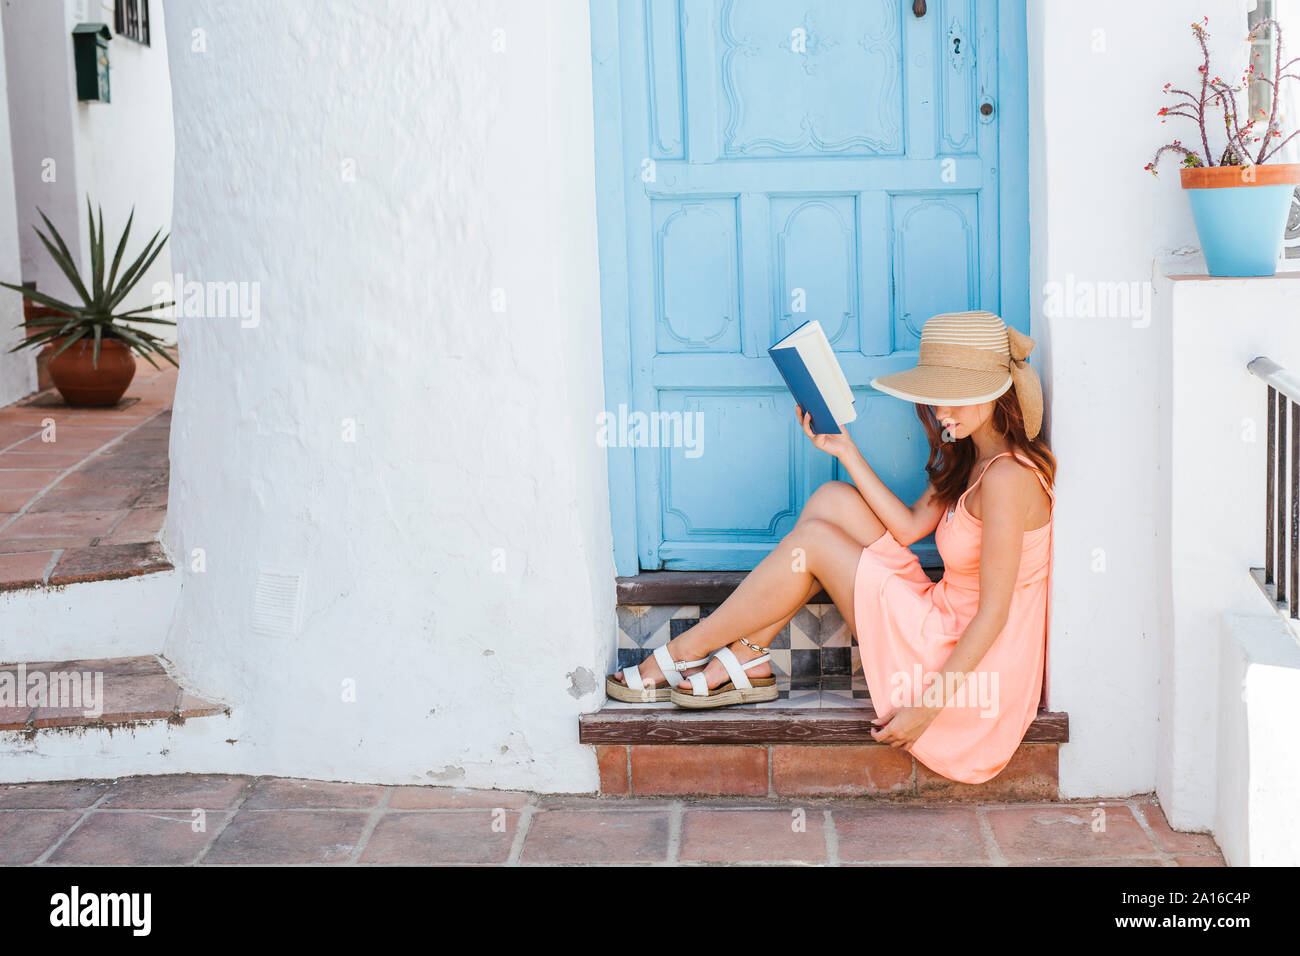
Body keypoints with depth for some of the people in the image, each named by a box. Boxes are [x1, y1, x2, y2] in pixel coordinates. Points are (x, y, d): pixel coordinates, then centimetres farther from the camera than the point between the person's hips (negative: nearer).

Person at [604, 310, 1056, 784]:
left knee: (814, 539, -10)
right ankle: (745, 659, 3)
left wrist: (928, 706, -21)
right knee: (833, 500, 2)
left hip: (971, 671, -9)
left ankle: (685, 651, 5)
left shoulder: (1006, 476, -21)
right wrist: (846, 452, 3)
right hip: (948, 625, 9)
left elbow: (993, 614, -23)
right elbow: (909, 526, 9)